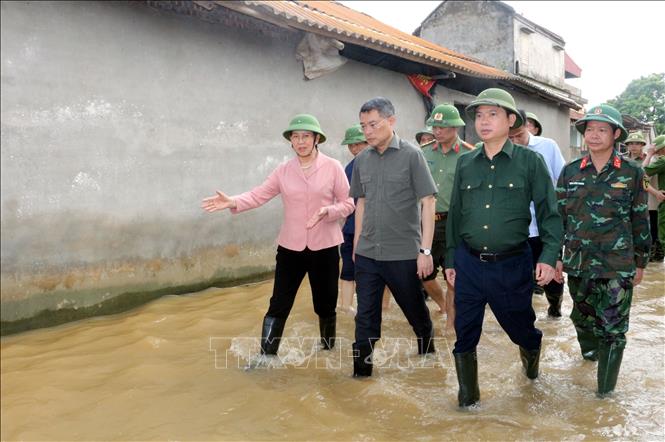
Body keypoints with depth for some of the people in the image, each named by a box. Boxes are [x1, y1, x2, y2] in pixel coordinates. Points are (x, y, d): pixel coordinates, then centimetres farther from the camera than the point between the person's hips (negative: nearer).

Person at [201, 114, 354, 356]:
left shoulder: (333, 167, -4)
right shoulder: (283, 170, 2)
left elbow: (348, 203, -3)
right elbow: (259, 194, -6)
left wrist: (327, 211, -22)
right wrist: (233, 202, -23)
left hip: (324, 246, -1)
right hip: (290, 246, 1)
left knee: (325, 304, 12)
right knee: (279, 305, 1)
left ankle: (328, 349, 37)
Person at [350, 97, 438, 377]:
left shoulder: (411, 155, -7)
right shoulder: (362, 159, 6)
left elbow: (428, 203, -8)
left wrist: (425, 250, -12)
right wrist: (357, 245, 13)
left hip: (404, 254, -3)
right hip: (367, 254, 3)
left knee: (417, 313, 15)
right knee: (365, 318, 6)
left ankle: (428, 354, 40)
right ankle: (361, 372, 17)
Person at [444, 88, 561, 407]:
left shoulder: (530, 161, -3)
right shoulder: (465, 163, 6)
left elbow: (548, 211, -3)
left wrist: (549, 257, -14)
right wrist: (450, 260, 11)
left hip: (512, 264, -2)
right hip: (468, 263, 2)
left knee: (519, 325, 16)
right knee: (465, 332, 6)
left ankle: (531, 352, 51)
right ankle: (468, 393, 24)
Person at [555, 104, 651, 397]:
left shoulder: (632, 173, -2)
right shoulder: (570, 172, 3)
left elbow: (640, 221, 4)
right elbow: (559, 215, 7)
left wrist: (640, 262, 6)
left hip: (617, 265, -2)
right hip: (578, 262, 2)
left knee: (612, 327, 1)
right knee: (582, 316, 18)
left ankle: (606, 387, 14)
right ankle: (589, 350, 47)